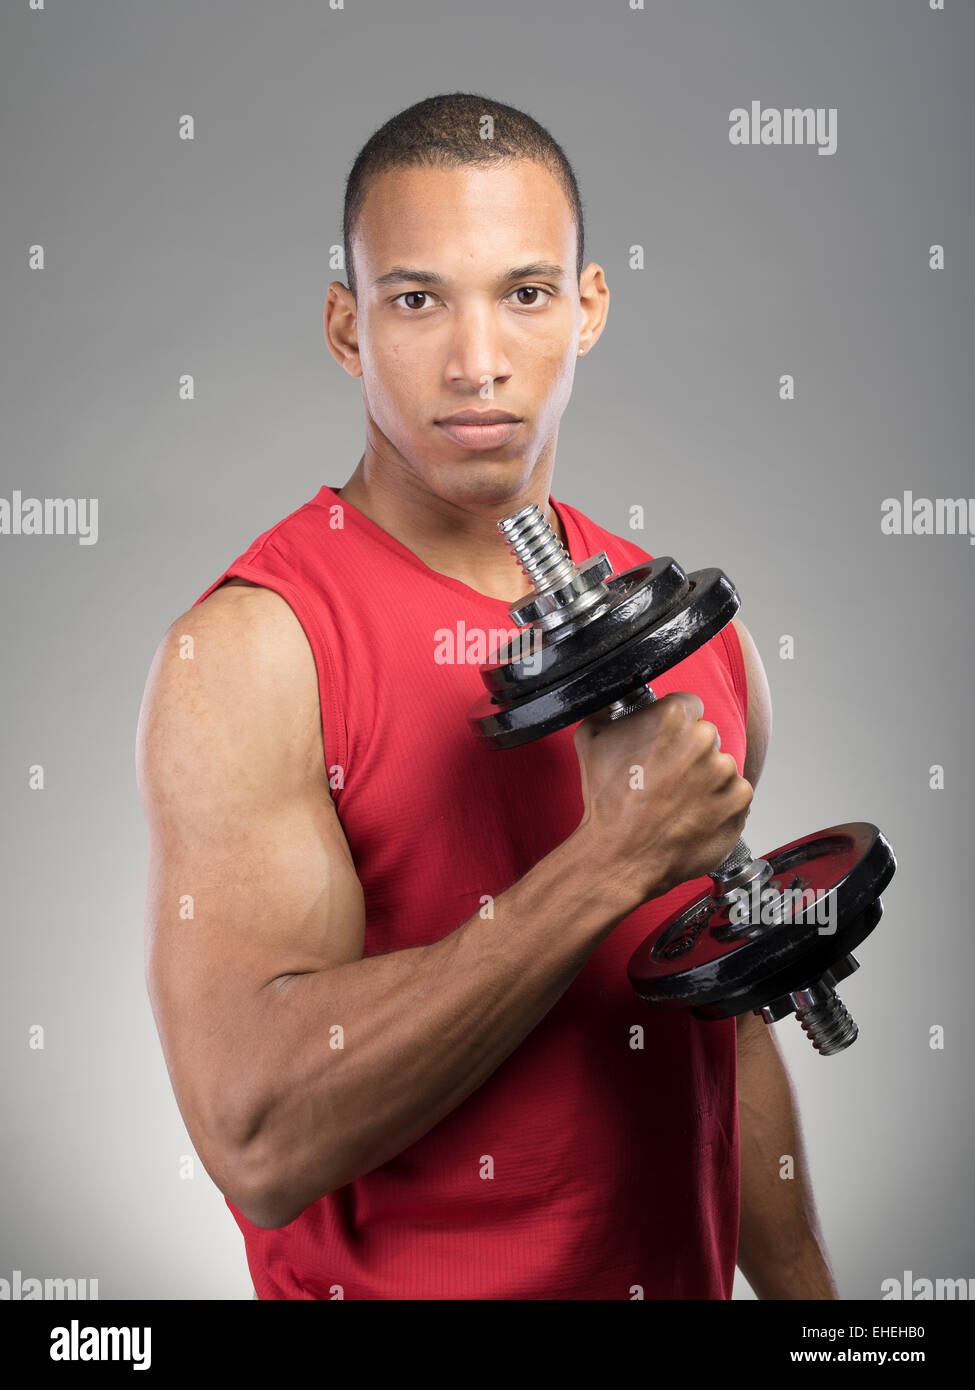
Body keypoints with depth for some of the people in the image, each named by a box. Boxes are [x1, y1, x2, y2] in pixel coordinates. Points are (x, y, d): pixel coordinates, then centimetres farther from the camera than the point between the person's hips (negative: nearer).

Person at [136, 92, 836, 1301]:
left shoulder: (690, 632, -2)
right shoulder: (244, 652, -19)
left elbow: (731, 1039, 7)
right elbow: (261, 1141, -29)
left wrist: (804, 1292, 8)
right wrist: (615, 858, -28)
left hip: (681, 1272, 5)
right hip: (399, 1274, -5)